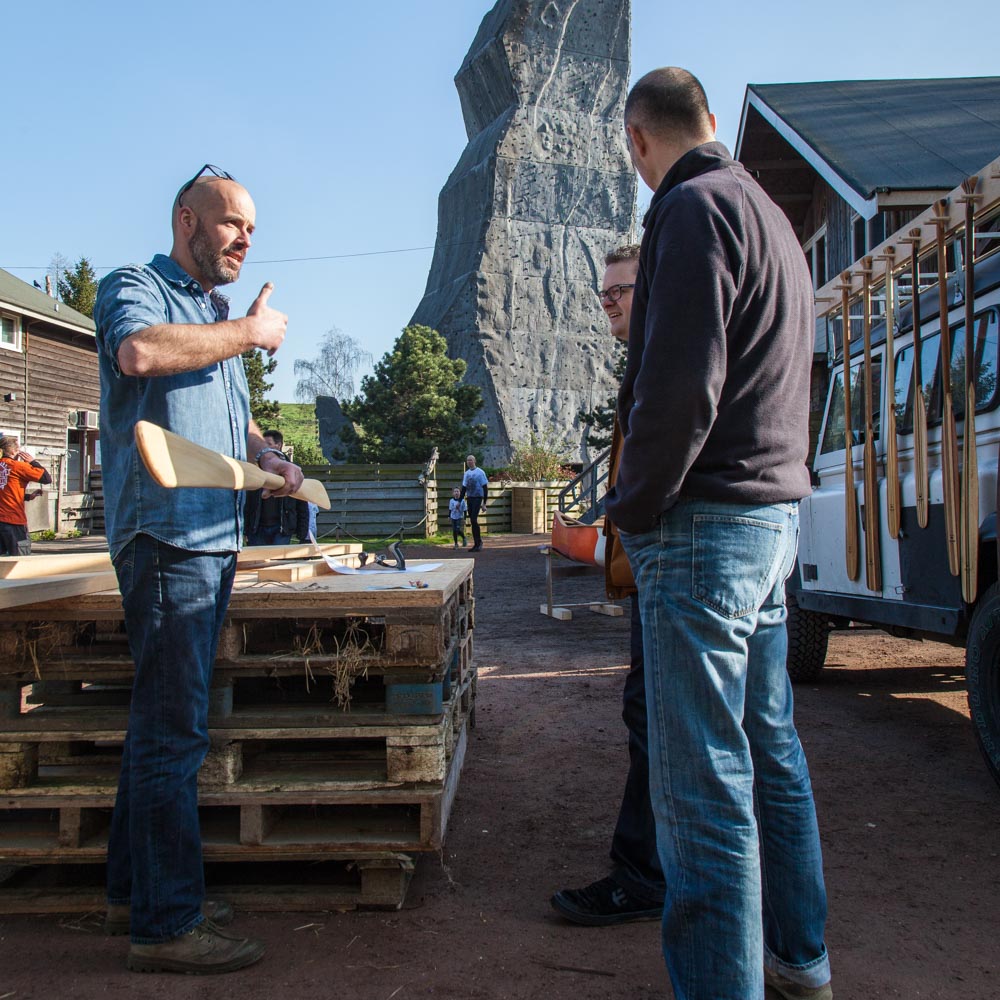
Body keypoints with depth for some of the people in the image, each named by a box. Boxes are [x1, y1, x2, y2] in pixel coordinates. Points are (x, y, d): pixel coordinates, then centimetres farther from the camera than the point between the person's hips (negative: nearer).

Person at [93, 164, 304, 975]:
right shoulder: (134, 287, -1)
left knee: (165, 720, 14)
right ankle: (167, 924, 1)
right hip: (166, 535, -9)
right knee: (174, 728, -8)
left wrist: (264, 453, 13)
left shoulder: (221, 317, 24)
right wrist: (251, 332, -13)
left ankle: (136, 892, 26)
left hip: (215, 540, 9)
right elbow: (139, 353, -25)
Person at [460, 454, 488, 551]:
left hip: (477, 498, -6)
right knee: (472, 521, 5)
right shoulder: (466, 473, 13)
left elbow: (485, 488, -7)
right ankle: (477, 543, 10)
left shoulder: (480, 472, -5)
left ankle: (478, 543, -10)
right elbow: (464, 488, 18)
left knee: (474, 520, -16)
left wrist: (484, 503, -12)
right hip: (469, 498, 6)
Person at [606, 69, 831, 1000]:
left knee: (702, 777, -6)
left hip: (705, 521, -10)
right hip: (775, 512, 10)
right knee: (767, 746, 16)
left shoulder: (695, 207, -10)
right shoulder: (770, 213, 20)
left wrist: (633, 507, -9)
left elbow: (680, 382, -20)